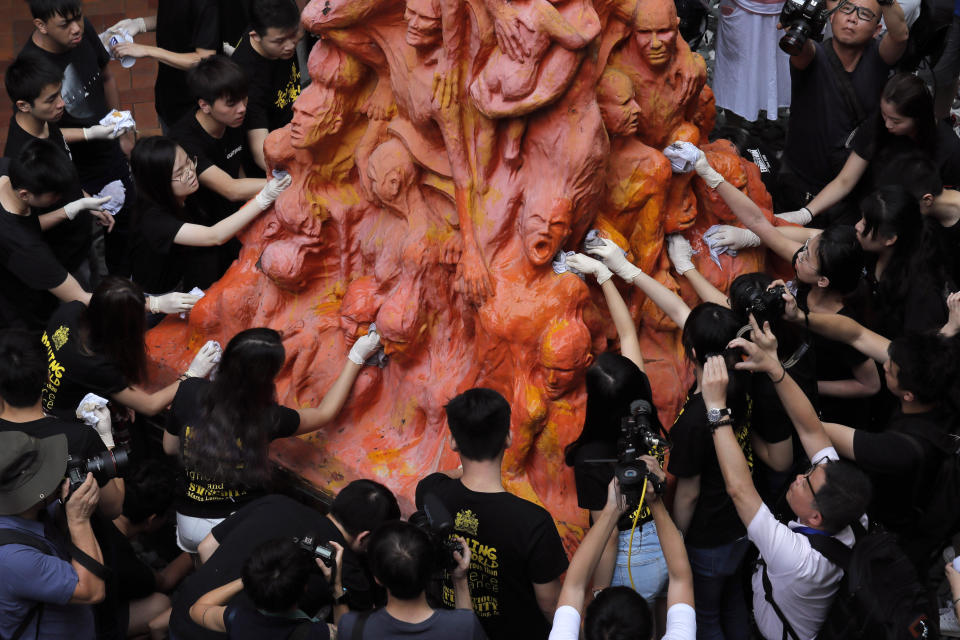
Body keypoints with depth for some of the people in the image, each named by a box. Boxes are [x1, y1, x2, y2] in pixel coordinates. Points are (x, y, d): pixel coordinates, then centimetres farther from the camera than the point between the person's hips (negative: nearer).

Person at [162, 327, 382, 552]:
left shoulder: (189, 393, -14)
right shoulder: (267, 418, -19)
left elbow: (170, 447, 6)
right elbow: (325, 412, 2)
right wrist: (356, 358, 9)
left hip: (188, 528, 6)